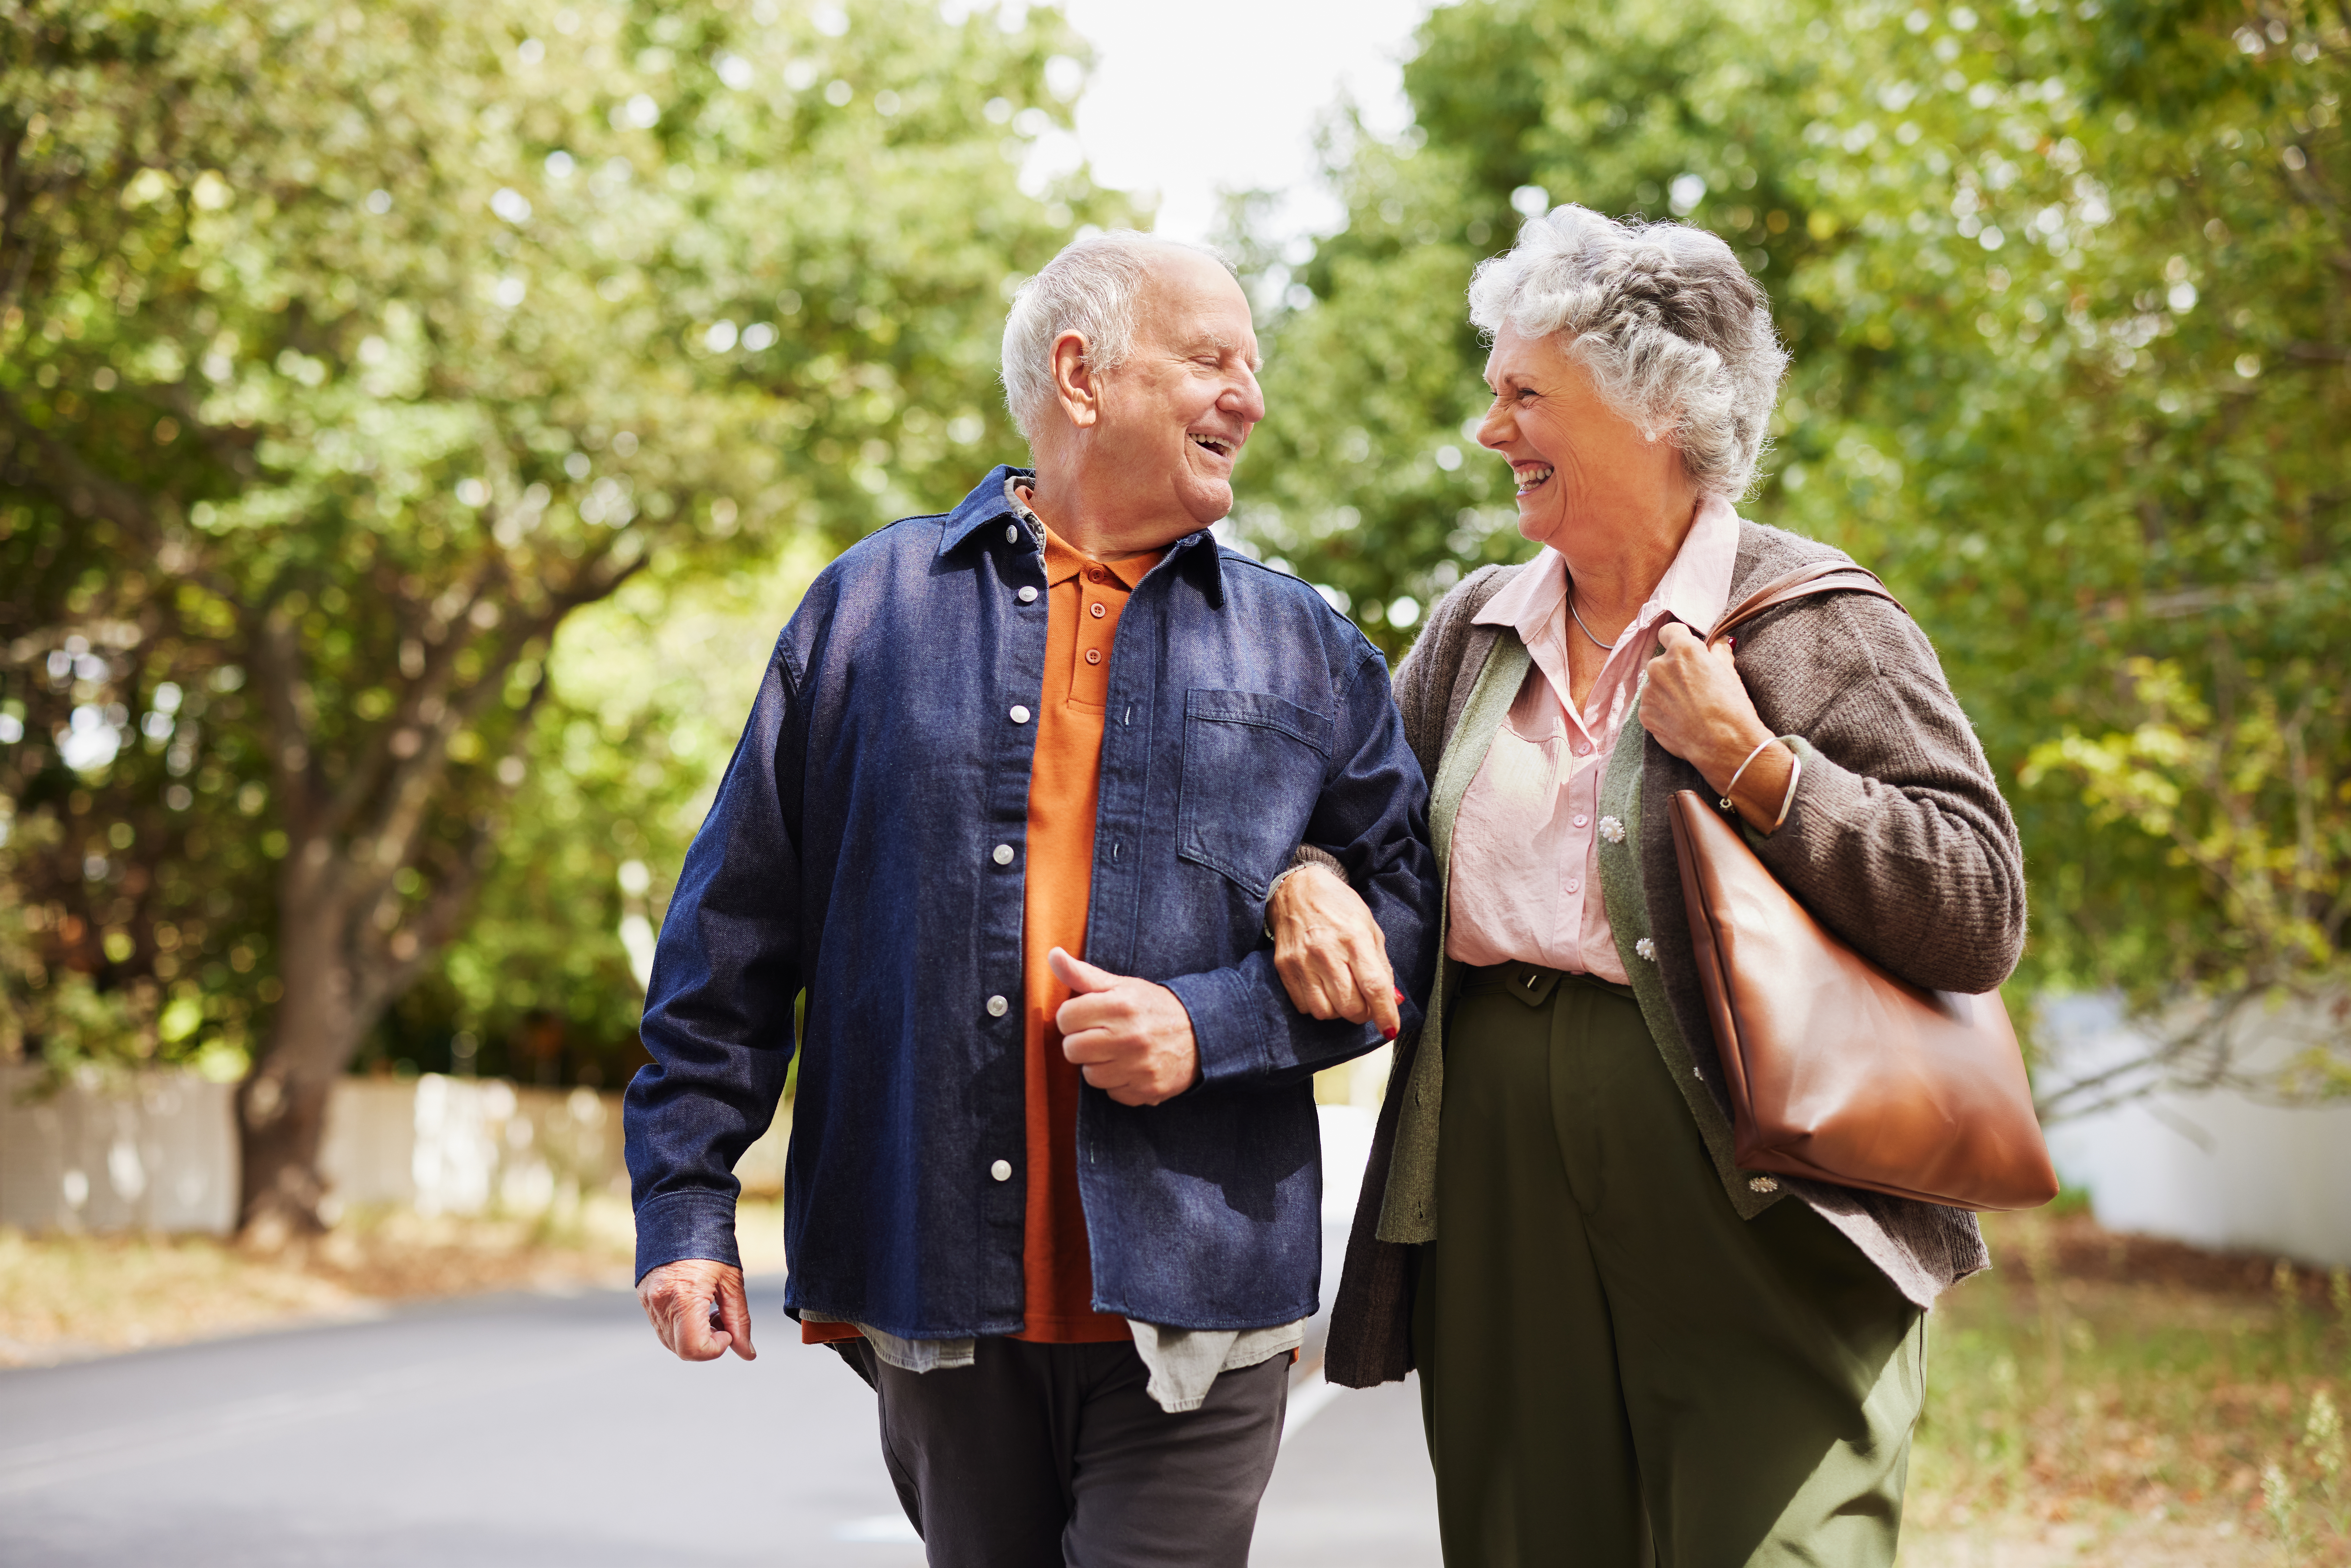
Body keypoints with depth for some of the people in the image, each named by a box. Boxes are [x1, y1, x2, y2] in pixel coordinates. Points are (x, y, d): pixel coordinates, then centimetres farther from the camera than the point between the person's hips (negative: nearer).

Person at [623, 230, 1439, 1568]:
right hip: (935, 1300, 0)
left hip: (1189, 1308, 0)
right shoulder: (876, 605, 7)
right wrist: (687, 1199, 1)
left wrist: (1213, 1026, -10)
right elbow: (736, 929, 7)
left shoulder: (1308, 651, 10)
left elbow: (1410, 913, 7)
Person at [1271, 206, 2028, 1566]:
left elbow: (1983, 917, -10)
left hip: (1757, 1238, -5)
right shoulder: (1477, 629, 13)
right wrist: (1309, 884, 0)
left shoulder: (1815, 626, -4)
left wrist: (1747, 759, -16)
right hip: (1502, 1233, 5)